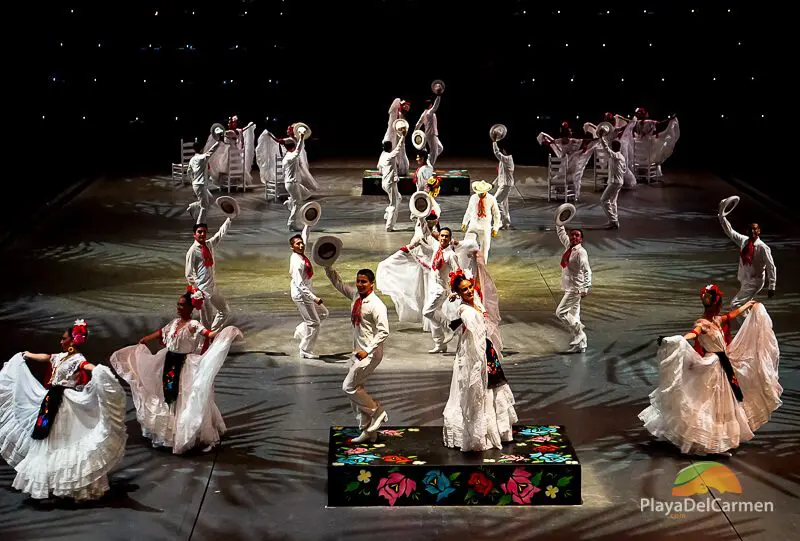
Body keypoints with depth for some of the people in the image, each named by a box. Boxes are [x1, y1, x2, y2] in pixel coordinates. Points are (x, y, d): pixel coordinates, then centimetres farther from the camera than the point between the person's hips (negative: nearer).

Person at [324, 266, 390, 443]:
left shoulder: (376, 305, -18)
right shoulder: (356, 295, 4)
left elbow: (384, 332, -21)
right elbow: (338, 283, 13)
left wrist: (368, 351, -22)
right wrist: (328, 266, 0)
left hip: (370, 353, -9)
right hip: (358, 352, 9)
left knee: (349, 387, -9)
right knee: (355, 389, 10)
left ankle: (377, 412, 9)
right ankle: (367, 431, 19)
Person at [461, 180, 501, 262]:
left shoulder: (491, 199, -6)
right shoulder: (473, 198, 0)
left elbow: (496, 214, 2)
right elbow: (469, 211, 15)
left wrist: (495, 228, 0)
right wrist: (464, 222, 14)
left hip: (485, 228, -2)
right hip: (473, 226, 2)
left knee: (484, 249, 2)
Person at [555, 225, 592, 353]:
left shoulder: (580, 252, -16)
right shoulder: (569, 246, 7)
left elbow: (587, 271, -22)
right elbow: (561, 234, 24)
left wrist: (586, 288, -28)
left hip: (575, 288, -9)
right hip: (569, 288, 9)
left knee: (560, 312, -11)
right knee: (574, 316, 11)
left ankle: (579, 334, -1)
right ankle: (580, 344, 15)